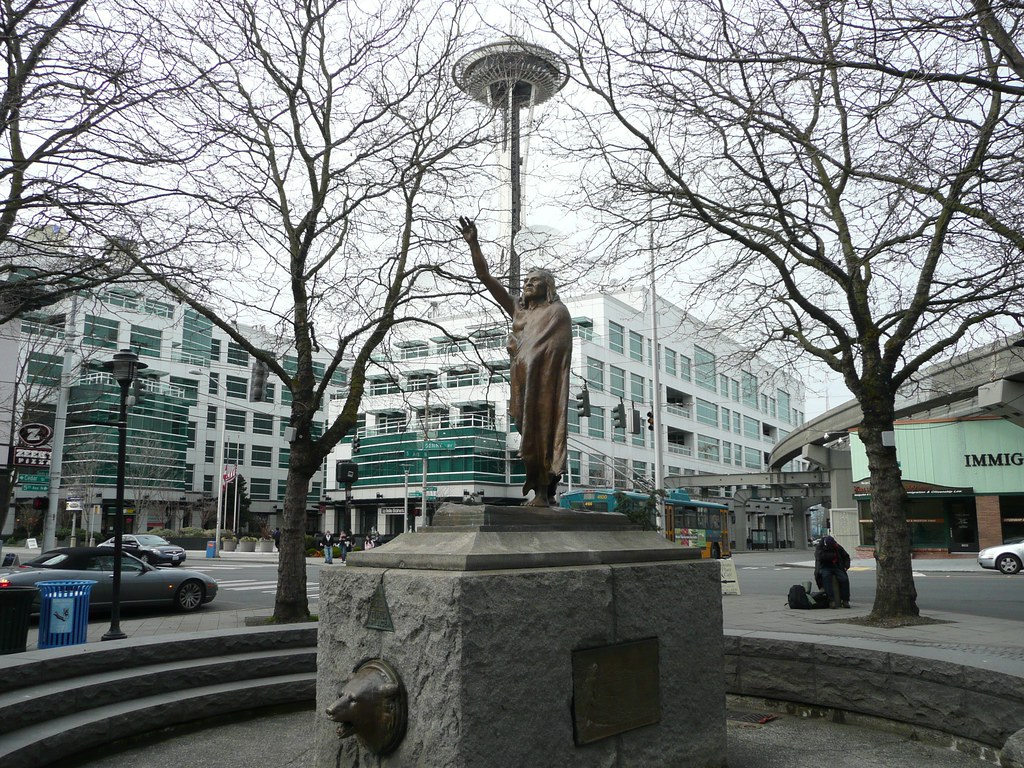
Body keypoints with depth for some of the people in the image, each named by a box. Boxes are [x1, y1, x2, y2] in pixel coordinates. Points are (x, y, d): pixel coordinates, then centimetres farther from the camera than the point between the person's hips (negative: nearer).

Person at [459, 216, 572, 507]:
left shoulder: (557, 311, 2)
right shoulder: (518, 309, 18)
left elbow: (557, 351, -10)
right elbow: (485, 277, 14)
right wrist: (473, 244, 7)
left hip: (544, 384, -6)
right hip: (522, 383, 6)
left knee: (541, 431, -9)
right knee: (529, 433, 3)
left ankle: (543, 492, -9)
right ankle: (542, 491, 5)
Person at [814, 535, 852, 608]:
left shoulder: (838, 547, 8)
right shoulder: (819, 548, -3)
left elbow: (846, 556, 21)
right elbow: (821, 556, -22)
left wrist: (846, 565, 2)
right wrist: (833, 555, -14)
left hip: (836, 567, 4)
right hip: (824, 568, -4)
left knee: (844, 579, -26)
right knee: (826, 577, -37)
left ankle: (845, 600, -18)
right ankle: (831, 600, -41)